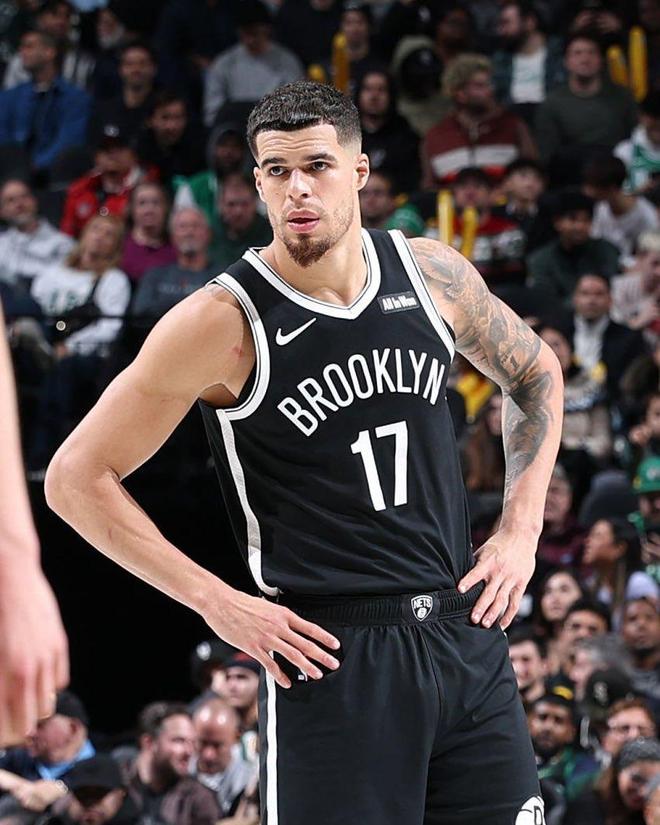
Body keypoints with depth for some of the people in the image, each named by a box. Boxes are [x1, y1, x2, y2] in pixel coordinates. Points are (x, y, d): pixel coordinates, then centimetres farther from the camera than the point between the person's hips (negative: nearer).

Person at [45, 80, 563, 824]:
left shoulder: (432, 274, 4)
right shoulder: (223, 322, -11)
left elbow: (535, 373, 24)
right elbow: (77, 477, -8)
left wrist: (521, 530, 12)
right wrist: (218, 603, -11)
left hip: (469, 639, 5)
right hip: (331, 660, -5)